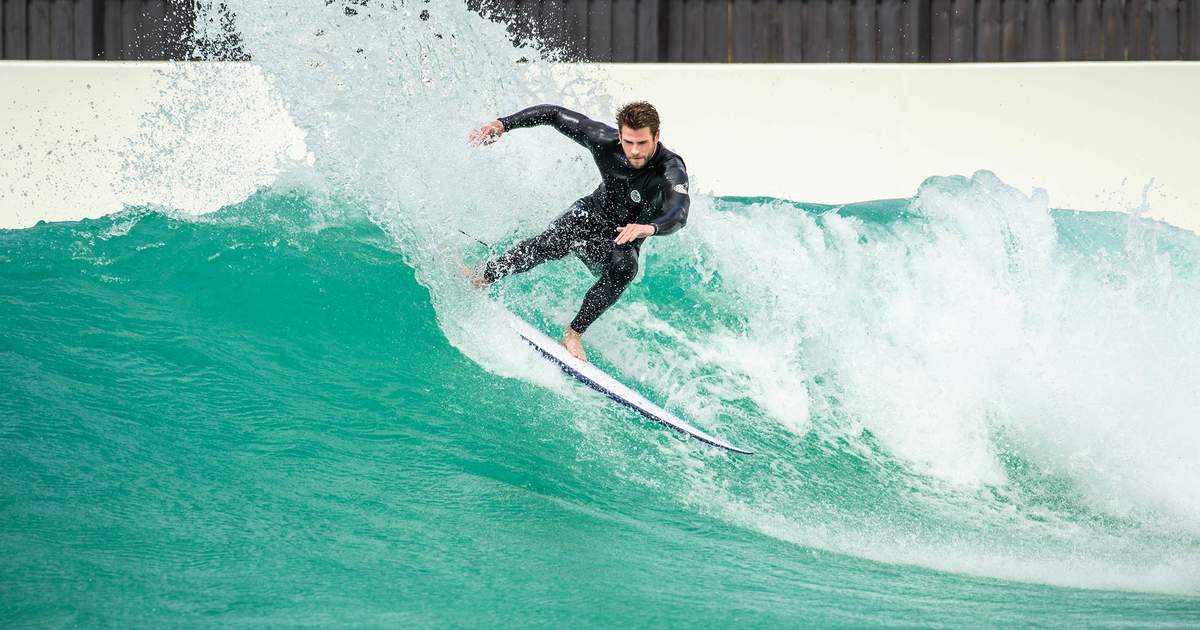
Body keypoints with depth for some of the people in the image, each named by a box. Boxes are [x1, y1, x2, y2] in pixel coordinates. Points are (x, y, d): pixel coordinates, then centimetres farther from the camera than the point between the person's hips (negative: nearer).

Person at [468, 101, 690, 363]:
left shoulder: (671, 171, -31)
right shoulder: (605, 140, -21)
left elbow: (678, 213, -51)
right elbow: (554, 114, -10)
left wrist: (649, 227, -72)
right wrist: (502, 124, -17)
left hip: (623, 241, -1)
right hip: (592, 213, 1)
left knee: (624, 268, -35)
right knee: (554, 242, -32)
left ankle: (574, 333, -23)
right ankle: (484, 278, -22)